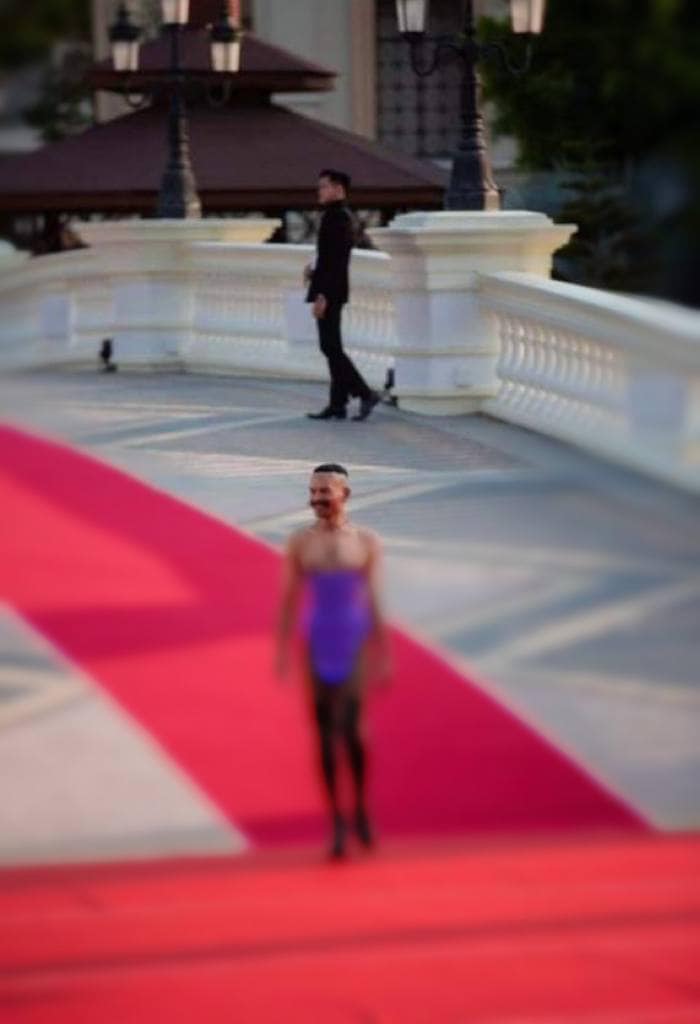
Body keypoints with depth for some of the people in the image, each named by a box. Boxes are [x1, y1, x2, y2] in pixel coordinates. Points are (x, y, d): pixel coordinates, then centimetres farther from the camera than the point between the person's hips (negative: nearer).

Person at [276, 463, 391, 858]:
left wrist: (384, 657, 2)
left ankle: (360, 807, 9)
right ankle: (338, 823, 11)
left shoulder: (366, 543, 0)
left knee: (351, 729, -14)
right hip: (318, 644, 1)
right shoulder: (300, 543, 2)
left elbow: (374, 602, 3)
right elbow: (289, 602, 5)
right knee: (326, 734, 3)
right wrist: (282, 653, 1)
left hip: (355, 644, -1)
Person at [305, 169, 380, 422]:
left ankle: (365, 394, -10)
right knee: (332, 347, 9)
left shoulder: (339, 217, -15)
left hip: (330, 292, -10)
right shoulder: (336, 216, 16)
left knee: (330, 347, -10)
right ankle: (337, 405, 9)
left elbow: (337, 260, -21)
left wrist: (323, 295, -23)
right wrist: (315, 272, 8)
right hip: (329, 291, 10)